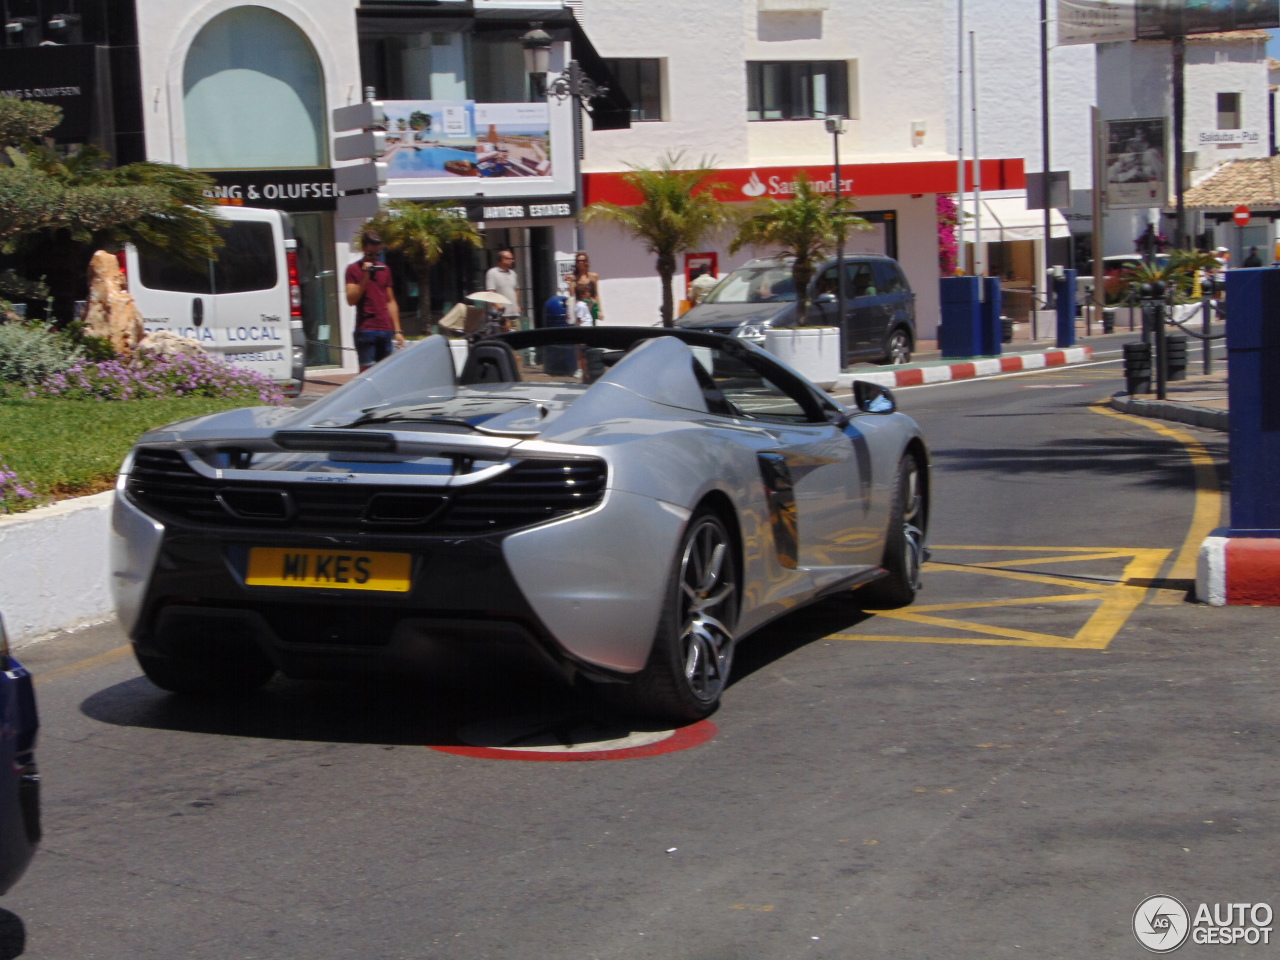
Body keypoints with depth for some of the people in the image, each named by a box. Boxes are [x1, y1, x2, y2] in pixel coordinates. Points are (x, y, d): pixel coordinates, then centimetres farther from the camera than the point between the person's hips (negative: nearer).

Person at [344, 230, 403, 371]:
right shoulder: (353, 269, 1)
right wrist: (365, 277, -16)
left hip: (386, 330, 5)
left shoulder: (384, 269, 15)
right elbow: (351, 300, -10)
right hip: (366, 330, -4)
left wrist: (398, 330, 13)